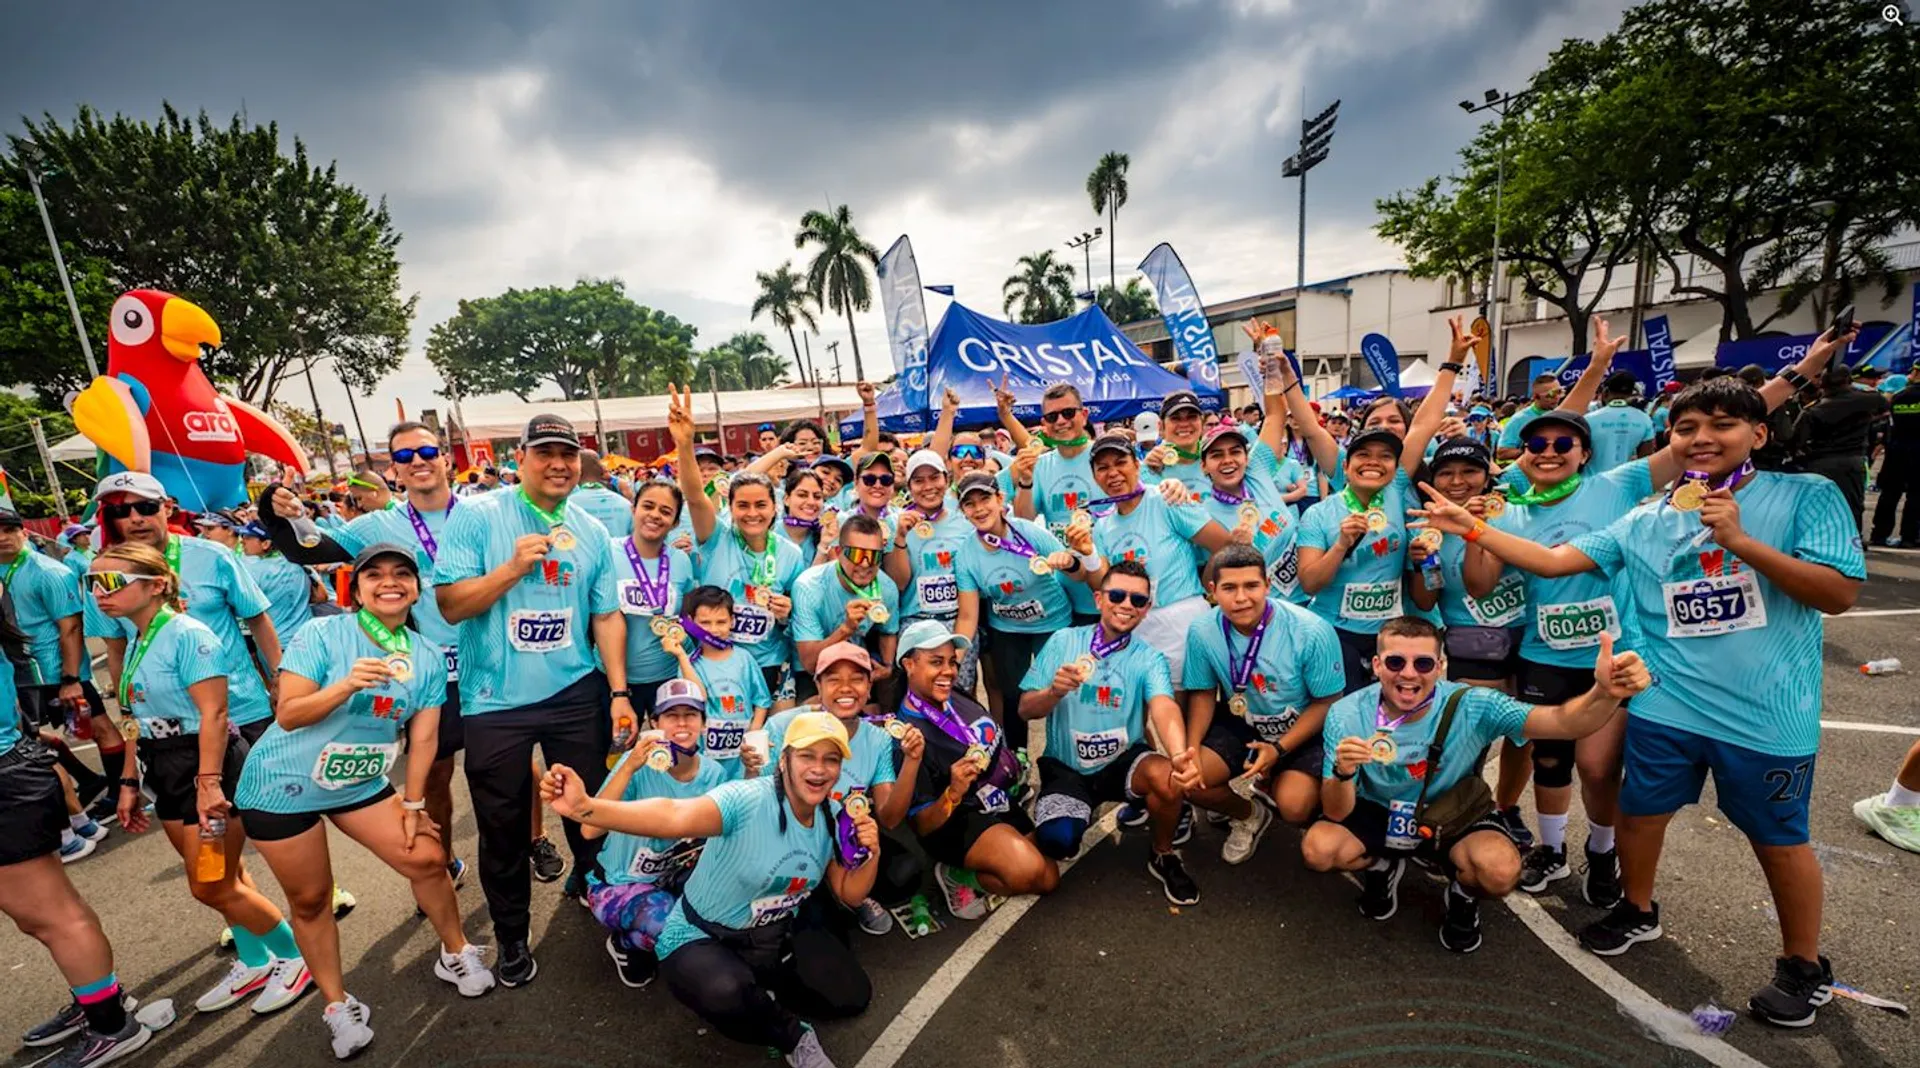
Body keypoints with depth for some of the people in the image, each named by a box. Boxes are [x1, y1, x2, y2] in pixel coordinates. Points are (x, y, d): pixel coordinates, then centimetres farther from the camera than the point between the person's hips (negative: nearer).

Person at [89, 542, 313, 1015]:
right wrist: (130, 782, 16)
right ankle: (254, 963, 33)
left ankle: (298, 959, 16)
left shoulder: (187, 634, -18)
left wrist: (208, 782, -25)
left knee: (212, 887, 0)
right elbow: (138, 719, 15)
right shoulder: (136, 642, 8)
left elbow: (213, 714, -22)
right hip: (167, 772, 8)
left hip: (210, 765, -8)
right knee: (221, 878, 17)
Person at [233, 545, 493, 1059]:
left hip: (361, 783, 3)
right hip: (284, 785, -3)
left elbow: (423, 737, -2)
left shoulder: (428, 657, -5)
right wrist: (347, 685, -37)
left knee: (428, 858, -2)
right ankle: (338, 1006, 28)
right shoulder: (321, 633, -16)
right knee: (309, 899, 8)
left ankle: (456, 954, 21)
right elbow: (287, 714, -21)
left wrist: (412, 804, -2)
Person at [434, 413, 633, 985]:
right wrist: (515, 566, -21)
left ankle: (595, 889, 41)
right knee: (503, 826, 13)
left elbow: (607, 616, 4)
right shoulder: (475, 516, -6)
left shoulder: (592, 532, 3)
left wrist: (619, 692, 0)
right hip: (496, 701, -2)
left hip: (577, 695, 2)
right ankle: (511, 936, 34)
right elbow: (450, 604, -8)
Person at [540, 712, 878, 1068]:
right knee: (728, 995, -37)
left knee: (852, 996, -5)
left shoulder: (834, 817, -9)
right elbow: (675, 817, -49)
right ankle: (793, 1037, -2)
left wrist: (869, 853, -21)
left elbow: (849, 893, 0)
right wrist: (584, 807, -66)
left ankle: (757, 991, 19)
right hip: (703, 939, -5)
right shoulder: (748, 800, -31)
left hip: (779, 936, 6)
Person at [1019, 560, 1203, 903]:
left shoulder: (1150, 659, -5)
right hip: (1065, 767, -1)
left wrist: (1179, 755, -48)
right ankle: (1080, 813, 13)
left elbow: (1164, 708, -26)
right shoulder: (1063, 641, -6)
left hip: (1123, 761, 1)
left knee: (1169, 776, -30)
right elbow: (1026, 709, -6)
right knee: (1057, 841, -27)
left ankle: (1163, 855, 2)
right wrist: (1055, 691, -29)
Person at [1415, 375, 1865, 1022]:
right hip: (1664, 704, 3)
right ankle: (1639, 911, 40)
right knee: (1640, 812, 15)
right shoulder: (1647, 521, 3)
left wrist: (1740, 542, -22)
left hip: (1767, 714, -2)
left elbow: (1841, 592, -12)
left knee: (1778, 838, 14)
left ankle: (1805, 966, 37)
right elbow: (1553, 560, -1)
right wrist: (1472, 528, -10)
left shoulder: (1808, 496, -5)